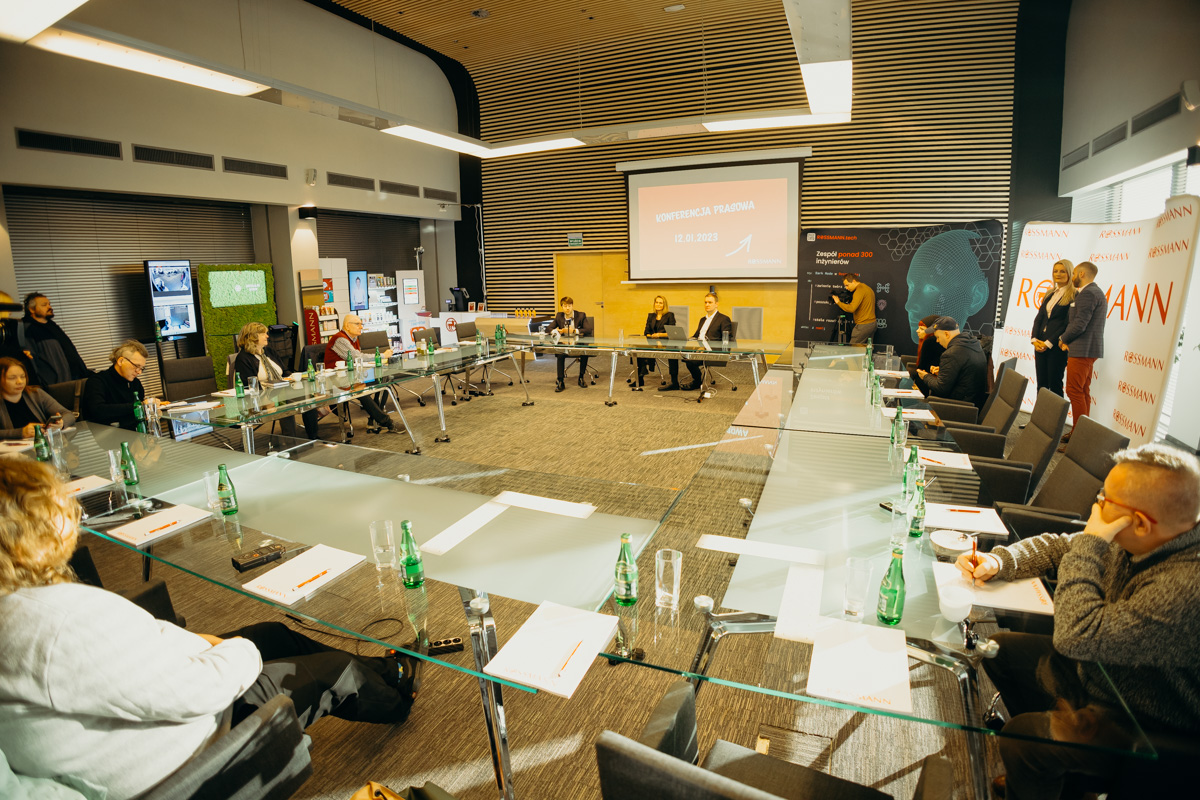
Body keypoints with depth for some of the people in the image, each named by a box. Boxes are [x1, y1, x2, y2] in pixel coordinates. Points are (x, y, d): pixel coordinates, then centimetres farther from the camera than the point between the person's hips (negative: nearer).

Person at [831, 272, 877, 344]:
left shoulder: (859, 290, -15)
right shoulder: (869, 289, 17)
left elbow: (851, 308, -25)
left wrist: (838, 302, -13)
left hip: (863, 325, -10)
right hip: (872, 323, 10)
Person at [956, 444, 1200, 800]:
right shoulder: (1129, 542, -10)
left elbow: (1077, 637, -37)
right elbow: (1058, 547, 7)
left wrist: (1092, 543, -31)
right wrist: (998, 561, -11)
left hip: (1145, 727, -9)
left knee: (1022, 738, -22)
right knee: (1000, 649, 12)